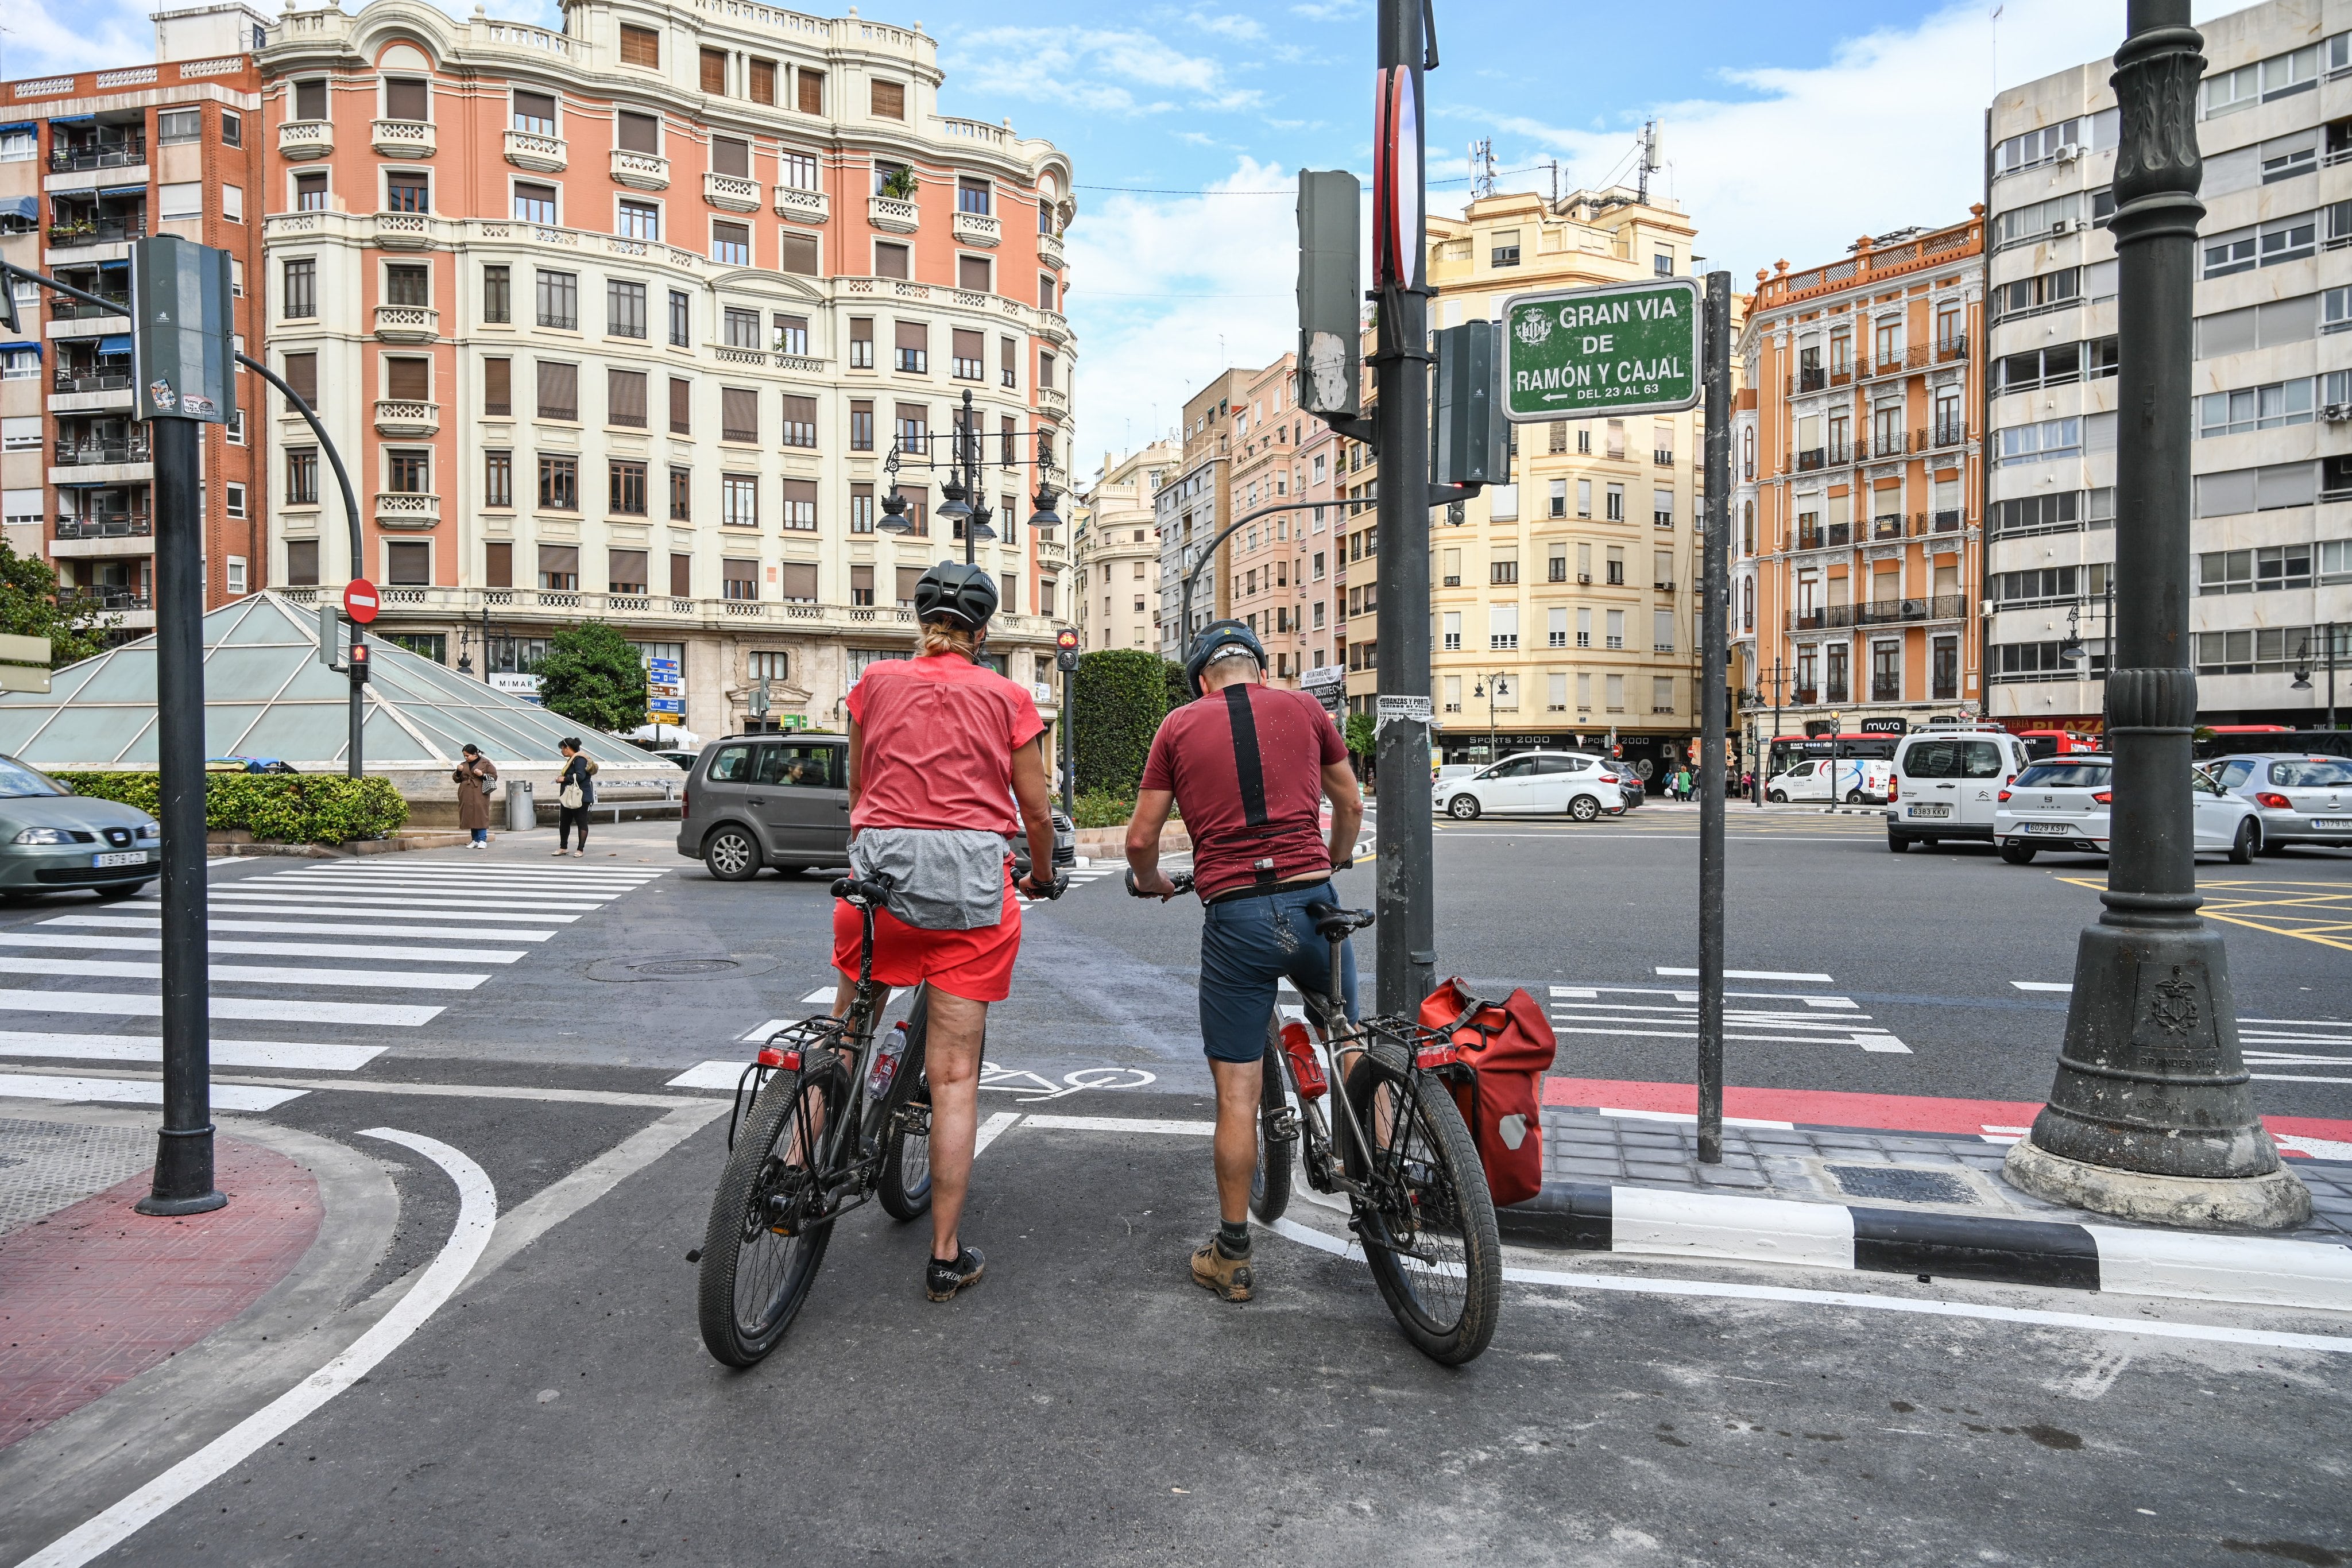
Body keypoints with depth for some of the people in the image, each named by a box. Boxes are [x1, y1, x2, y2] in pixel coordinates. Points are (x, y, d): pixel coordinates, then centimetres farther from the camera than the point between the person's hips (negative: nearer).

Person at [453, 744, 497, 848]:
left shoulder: (486, 763, 3)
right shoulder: (464, 765, 16)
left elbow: (494, 776, 0)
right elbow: (456, 779, 19)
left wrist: (482, 775, -15)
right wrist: (458, 772, 0)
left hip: (480, 794, -5)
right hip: (467, 795, 5)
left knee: (480, 816, -11)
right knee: (470, 817, 4)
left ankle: (482, 840, -10)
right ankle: (475, 840, 10)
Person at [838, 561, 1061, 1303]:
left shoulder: (876, 682, 11)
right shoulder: (1006, 697, 6)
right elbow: (1037, 813, 9)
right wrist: (1043, 878, 27)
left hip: (880, 868, 2)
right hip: (971, 879, -1)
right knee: (955, 1074, 4)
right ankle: (946, 1256, 11)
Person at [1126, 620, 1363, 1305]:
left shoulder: (1180, 724, 7)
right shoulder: (1304, 708, 10)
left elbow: (1141, 840, 7)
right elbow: (1351, 805, 21)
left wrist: (1154, 884, 28)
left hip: (1233, 917, -1)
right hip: (1311, 902, 2)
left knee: (1237, 1095, 6)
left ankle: (1231, 1257, 18)